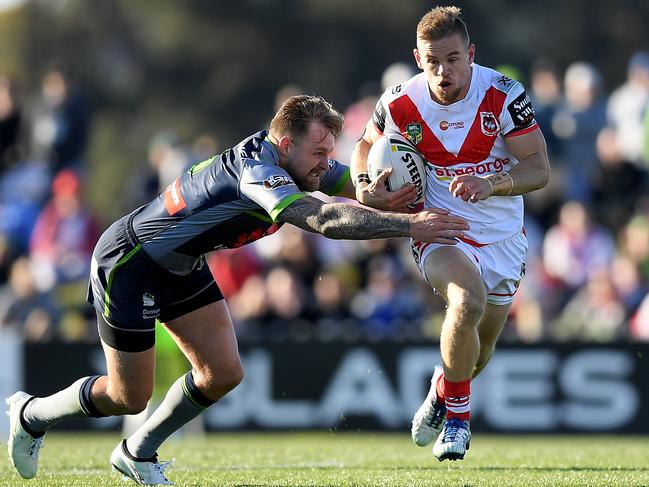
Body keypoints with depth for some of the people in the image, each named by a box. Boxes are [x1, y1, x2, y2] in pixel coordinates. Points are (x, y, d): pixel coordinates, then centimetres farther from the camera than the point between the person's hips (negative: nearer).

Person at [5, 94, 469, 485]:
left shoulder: (303, 164, -9)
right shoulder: (256, 170, -37)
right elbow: (325, 219, -50)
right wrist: (408, 225, -54)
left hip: (181, 266, 9)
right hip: (127, 262, -9)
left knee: (223, 374, 0)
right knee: (129, 397, -1)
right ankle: (32, 415, 27)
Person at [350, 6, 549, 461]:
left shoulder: (503, 94, -17)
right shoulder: (400, 103, -14)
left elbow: (539, 168, -17)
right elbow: (367, 144, 9)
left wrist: (491, 184, -35)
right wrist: (365, 186, -11)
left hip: (502, 235, 2)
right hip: (439, 231, -2)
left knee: (480, 348, 14)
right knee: (468, 303, -33)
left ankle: (442, 392, 50)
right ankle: (458, 412, -10)